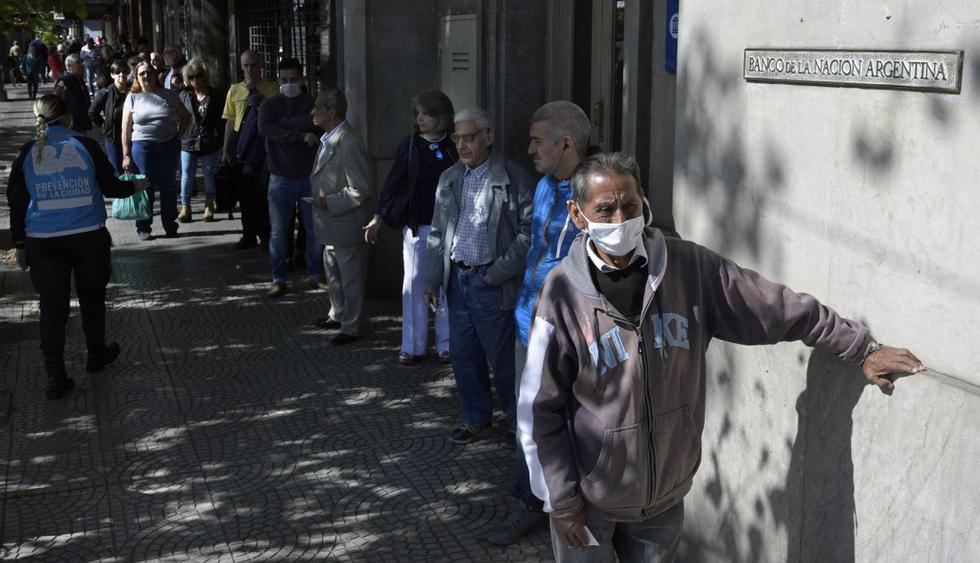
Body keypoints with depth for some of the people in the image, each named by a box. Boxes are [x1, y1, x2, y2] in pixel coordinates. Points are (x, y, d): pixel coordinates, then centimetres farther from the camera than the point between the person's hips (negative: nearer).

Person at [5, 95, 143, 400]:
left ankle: (55, 377, 4)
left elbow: (16, 202, 4)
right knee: (92, 297, 20)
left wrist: (19, 243, 13)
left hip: (43, 242, 1)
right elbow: (110, 188, 3)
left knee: (52, 307, 6)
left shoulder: (28, 154, 0)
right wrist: (134, 186, 24)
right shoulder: (86, 146, -4)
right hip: (89, 237, 0)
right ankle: (96, 355, 37)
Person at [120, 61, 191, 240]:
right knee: (146, 187, 0)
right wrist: (126, 155, -3)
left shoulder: (169, 95, 8)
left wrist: (178, 136, 5)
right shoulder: (133, 97, 5)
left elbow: (185, 117, 18)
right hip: (143, 146, -1)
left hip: (168, 145, 1)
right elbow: (126, 129, 3)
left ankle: (170, 226, 15)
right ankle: (143, 228, 8)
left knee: (167, 186, 6)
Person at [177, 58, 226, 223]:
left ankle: (209, 206, 23)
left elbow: (222, 119, 1)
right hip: (188, 141, 1)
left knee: (210, 174, 9)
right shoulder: (184, 95, 2)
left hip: (210, 142, -1)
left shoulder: (216, 96, -2)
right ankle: (185, 207, 11)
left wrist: (220, 137, -6)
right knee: (187, 174, 4)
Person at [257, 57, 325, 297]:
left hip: (310, 177, 1)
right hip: (281, 179, 0)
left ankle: (316, 275, 23)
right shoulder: (270, 104, 1)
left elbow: (317, 124, -20)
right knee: (278, 232, 5)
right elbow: (265, 128, -19)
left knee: (315, 230, 8)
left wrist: (284, 122, -18)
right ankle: (278, 279, 16)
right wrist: (301, 135, -23)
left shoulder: (314, 104, 1)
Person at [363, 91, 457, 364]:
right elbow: (393, 183, 3)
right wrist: (378, 218, 1)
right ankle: (413, 347, 10)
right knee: (413, 284, 2)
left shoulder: (453, 149, 0)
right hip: (416, 226, 0)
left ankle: (446, 345, 17)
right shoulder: (409, 145, 0)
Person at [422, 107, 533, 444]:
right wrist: (431, 280, 12)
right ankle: (474, 418, 27)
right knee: (463, 354, 12)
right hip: (457, 278, 6)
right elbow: (437, 232, 15)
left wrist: (502, 271, -14)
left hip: (492, 282, -6)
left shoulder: (512, 178, -6)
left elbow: (528, 229, -9)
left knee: (502, 355, 1)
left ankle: (518, 418, 20)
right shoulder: (449, 179, 11)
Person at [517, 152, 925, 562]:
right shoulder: (564, 292, -16)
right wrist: (560, 500, -9)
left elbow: (778, 307, 0)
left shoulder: (688, 267, -8)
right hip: (589, 499, -3)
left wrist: (863, 349, 4)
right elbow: (539, 409, -11)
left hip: (665, 495, 3)